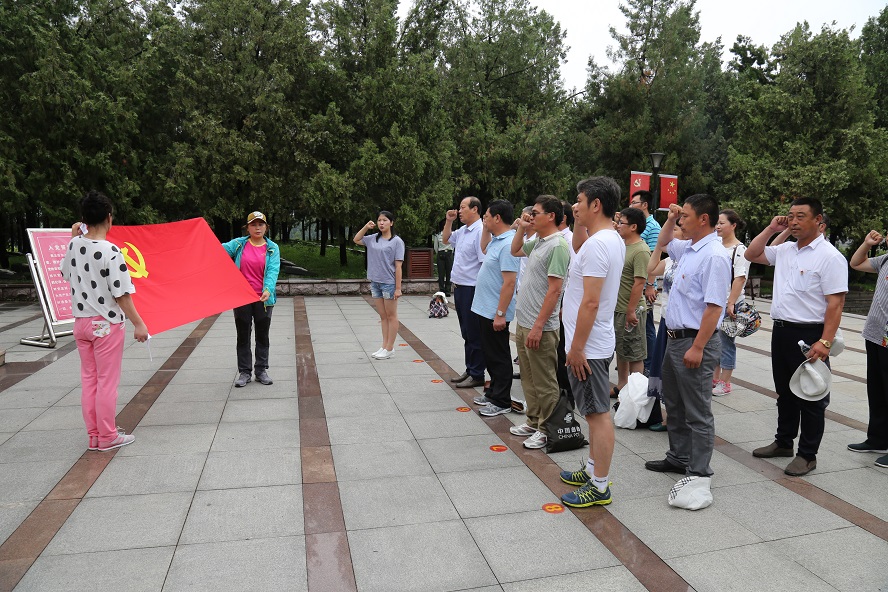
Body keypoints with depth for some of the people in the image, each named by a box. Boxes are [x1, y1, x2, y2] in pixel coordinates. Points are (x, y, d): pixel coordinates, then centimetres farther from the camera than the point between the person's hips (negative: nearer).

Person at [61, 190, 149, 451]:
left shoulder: (74, 245, 1)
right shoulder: (111, 252, -19)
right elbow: (121, 294, -18)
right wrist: (138, 323, -11)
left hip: (81, 322, 7)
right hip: (107, 324, -6)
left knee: (88, 379, 13)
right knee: (107, 381, 3)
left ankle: (94, 435, 23)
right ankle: (107, 437, 13)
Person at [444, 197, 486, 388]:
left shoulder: (480, 231, -18)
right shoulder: (463, 230, 11)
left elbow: (485, 263, -22)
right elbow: (446, 239, 30)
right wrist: (449, 221, 15)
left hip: (472, 288, -10)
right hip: (459, 287, 10)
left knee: (474, 334, 0)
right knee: (466, 333, 17)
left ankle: (477, 375, 10)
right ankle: (470, 370, 28)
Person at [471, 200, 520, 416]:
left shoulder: (508, 244, -21)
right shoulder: (497, 240, 9)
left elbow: (509, 282, -25)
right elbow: (484, 249, 33)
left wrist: (500, 314, -25)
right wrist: (486, 230, 17)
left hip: (495, 313, -10)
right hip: (485, 309, 10)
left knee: (499, 357, 1)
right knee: (490, 354, 19)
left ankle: (502, 402, 12)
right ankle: (493, 392, 32)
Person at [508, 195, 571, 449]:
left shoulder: (557, 246, -16)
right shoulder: (537, 242, 11)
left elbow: (554, 290, -21)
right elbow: (515, 251, 32)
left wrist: (538, 326, -22)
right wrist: (521, 228, 14)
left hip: (540, 327, -10)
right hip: (523, 323, 10)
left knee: (544, 382, 3)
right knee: (529, 378, 18)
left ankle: (547, 429, 14)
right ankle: (533, 422, 31)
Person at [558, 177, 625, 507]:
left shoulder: (597, 244, -21)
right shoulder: (612, 239, 10)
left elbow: (591, 302, -25)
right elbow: (578, 248, 32)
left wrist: (577, 347, -20)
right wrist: (580, 223, 15)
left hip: (589, 347, -10)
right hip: (596, 344, 10)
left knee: (598, 413, -2)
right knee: (596, 411, 18)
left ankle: (599, 487, 9)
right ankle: (592, 470, 32)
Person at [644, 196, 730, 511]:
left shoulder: (714, 255, -19)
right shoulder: (688, 248, 10)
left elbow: (714, 307, -24)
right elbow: (663, 243, 32)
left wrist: (697, 348, -25)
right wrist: (670, 219, 16)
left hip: (695, 341, -10)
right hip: (675, 337, 10)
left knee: (697, 412, 0)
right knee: (674, 403, 20)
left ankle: (699, 474, 10)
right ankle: (678, 457, 35)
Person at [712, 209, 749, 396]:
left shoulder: (739, 249, -9)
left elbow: (740, 278, -15)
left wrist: (731, 303, -20)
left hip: (729, 304, -7)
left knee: (726, 342, 1)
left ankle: (724, 383, 11)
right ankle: (714, 379, 26)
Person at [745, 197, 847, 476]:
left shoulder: (829, 257, -12)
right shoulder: (784, 250, 9)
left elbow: (835, 304, -17)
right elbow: (751, 254, 17)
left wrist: (825, 342, -24)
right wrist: (771, 229, 6)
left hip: (809, 335, -7)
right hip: (781, 331, 7)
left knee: (810, 398, 4)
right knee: (785, 393, 18)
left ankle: (807, 455, 16)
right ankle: (783, 442, 32)